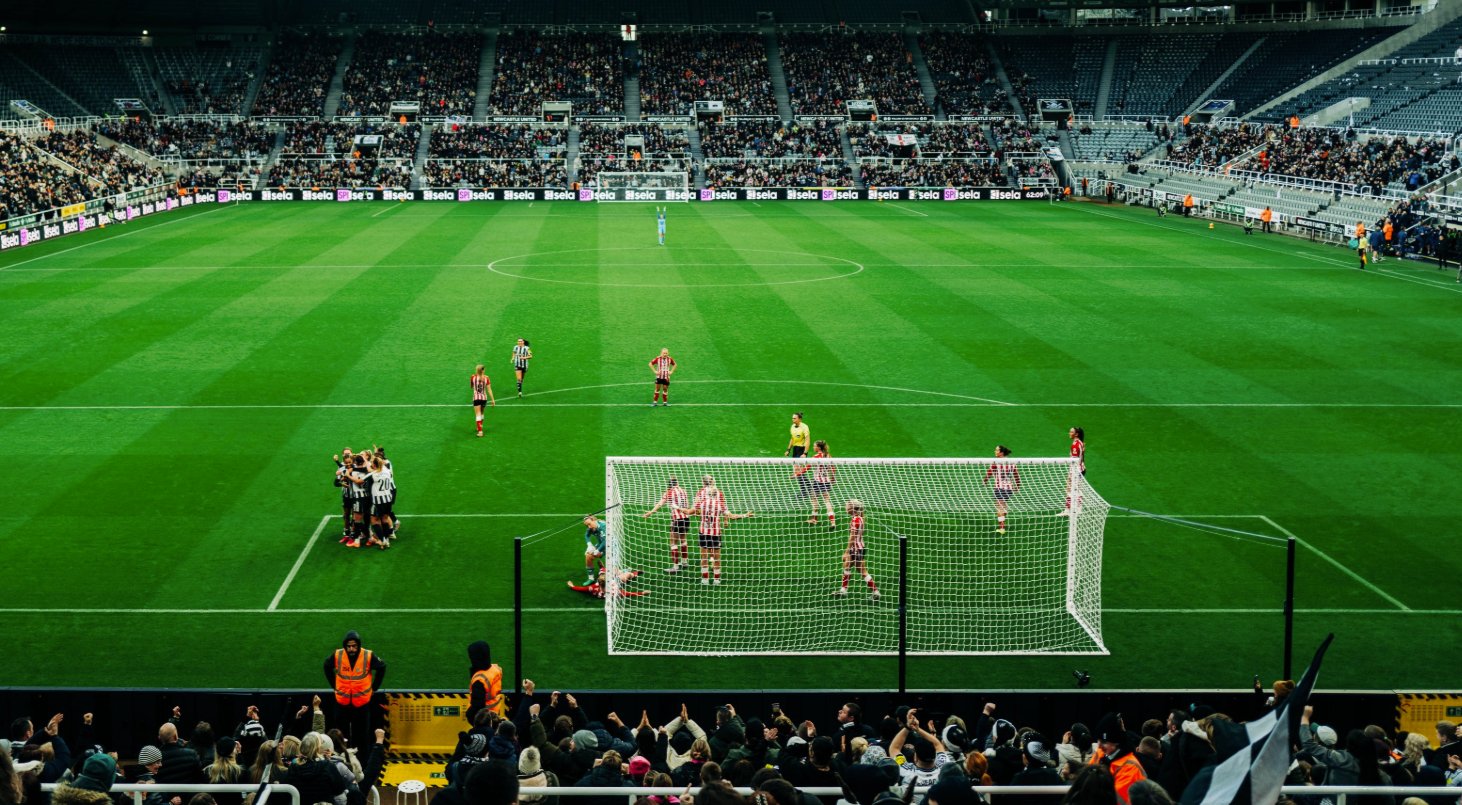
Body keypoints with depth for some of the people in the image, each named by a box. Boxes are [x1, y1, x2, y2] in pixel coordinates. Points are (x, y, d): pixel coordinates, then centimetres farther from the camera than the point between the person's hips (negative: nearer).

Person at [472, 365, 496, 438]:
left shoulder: (473, 377, -7)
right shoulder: (486, 378, -7)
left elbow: (471, 386, 9)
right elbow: (489, 389, -7)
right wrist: (493, 399, -4)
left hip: (476, 398, -2)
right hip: (484, 398, 2)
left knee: (478, 414, -4)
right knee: (481, 413, 22)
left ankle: (480, 431, -15)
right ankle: (480, 427, 36)